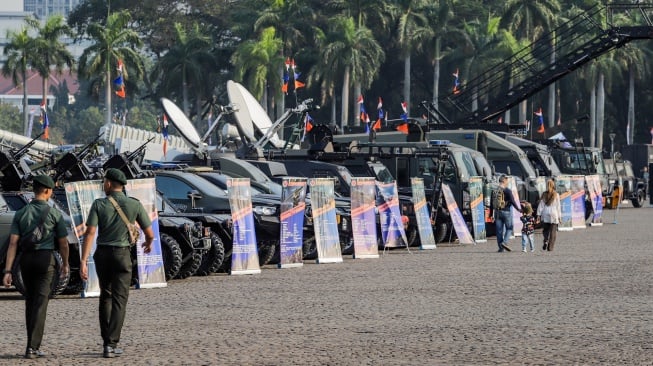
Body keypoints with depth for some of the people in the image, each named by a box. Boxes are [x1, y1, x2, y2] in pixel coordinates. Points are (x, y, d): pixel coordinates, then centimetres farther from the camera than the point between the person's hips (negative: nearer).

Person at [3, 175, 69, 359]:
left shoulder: (20, 214, 3)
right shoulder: (54, 214, -5)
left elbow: (13, 243, -4)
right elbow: (63, 243, -1)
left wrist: (7, 271, -6)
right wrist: (65, 264, 16)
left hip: (26, 260, 4)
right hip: (45, 259, -4)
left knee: (30, 302, 18)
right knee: (40, 303, -6)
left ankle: (33, 344, 24)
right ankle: (32, 347, -15)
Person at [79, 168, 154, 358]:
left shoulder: (98, 204, -5)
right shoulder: (135, 205, -4)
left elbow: (90, 233, -13)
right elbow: (149, 233, 1)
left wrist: (83, 262, -15)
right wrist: (149, 243, 26)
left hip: (102, 254, 2)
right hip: (121, 255, -2)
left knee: (105, 296, 21)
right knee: (119, 300, -1)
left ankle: (106, 340, 23)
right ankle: (111, 345, -12)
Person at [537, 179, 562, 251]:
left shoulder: (544, 195, 2)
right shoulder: (556, 195, -4)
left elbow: (541, 205, 2)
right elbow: (558, 206, 0)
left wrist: (539, 214, 6)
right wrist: (559, 216, 6)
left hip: (545, 215, 2)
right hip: (554, 215, -2)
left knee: (545, 230, 14)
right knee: (553, 232, 2)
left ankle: (546, 241, -12)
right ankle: (550, 247, -2)